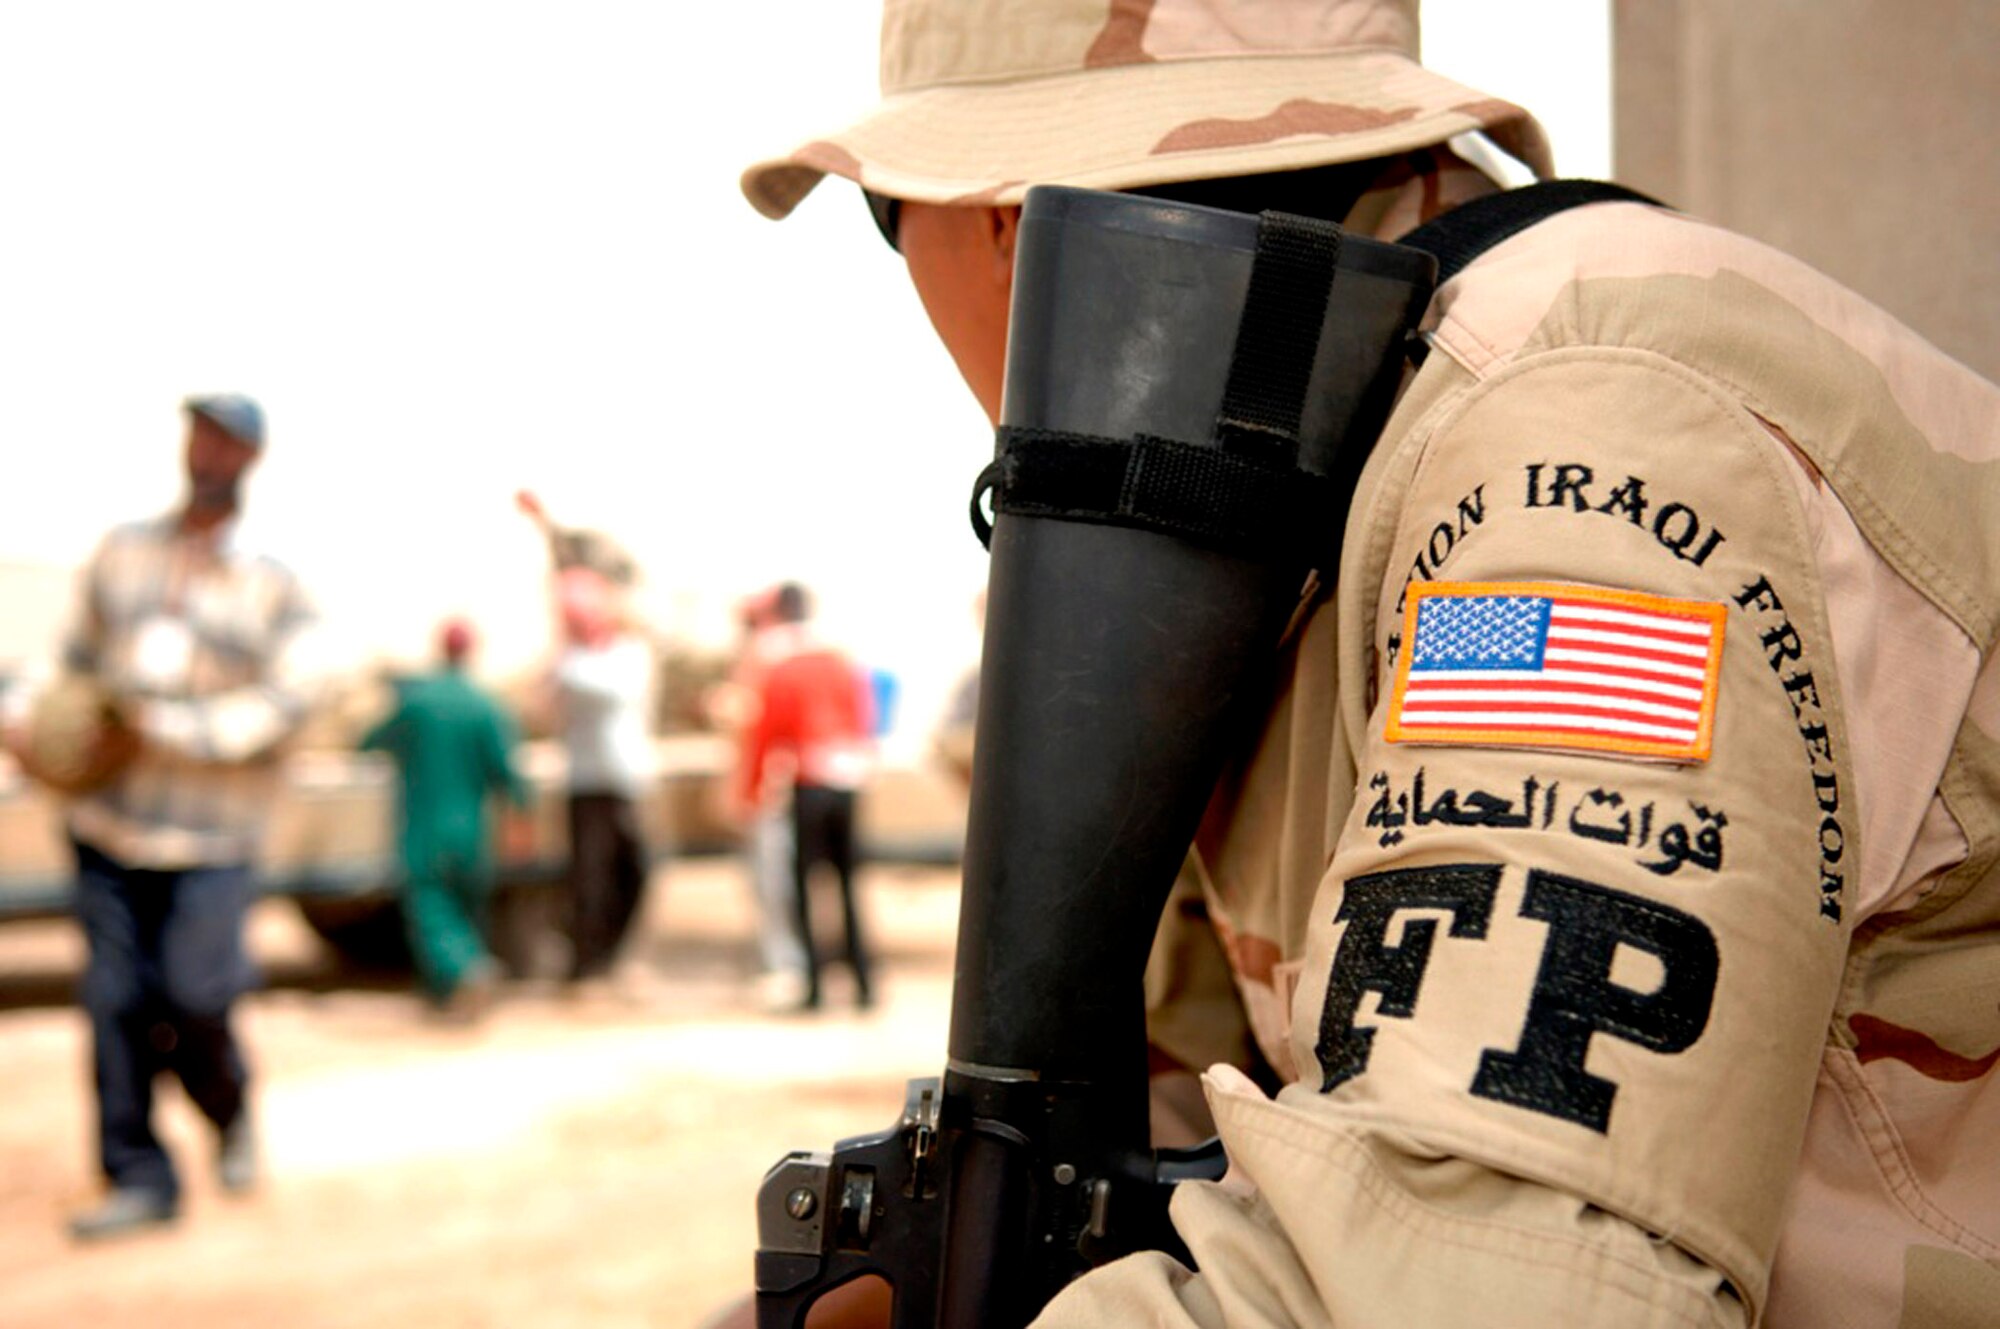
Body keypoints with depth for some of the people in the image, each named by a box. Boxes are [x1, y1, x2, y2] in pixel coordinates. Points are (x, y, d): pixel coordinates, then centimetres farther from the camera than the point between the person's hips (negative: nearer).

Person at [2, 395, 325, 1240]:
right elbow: (78, 662, 16)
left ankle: (230, 1110, 23)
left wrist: (169, 731, -18)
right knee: (115, 1003, 0)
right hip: (109, 822, 3)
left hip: (210, 831, -3)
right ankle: (138, 1180, 9)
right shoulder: (122, 553, 10)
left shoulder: (272, 585, -1)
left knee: (193, 1000, -8)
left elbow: (285, 702, -10)